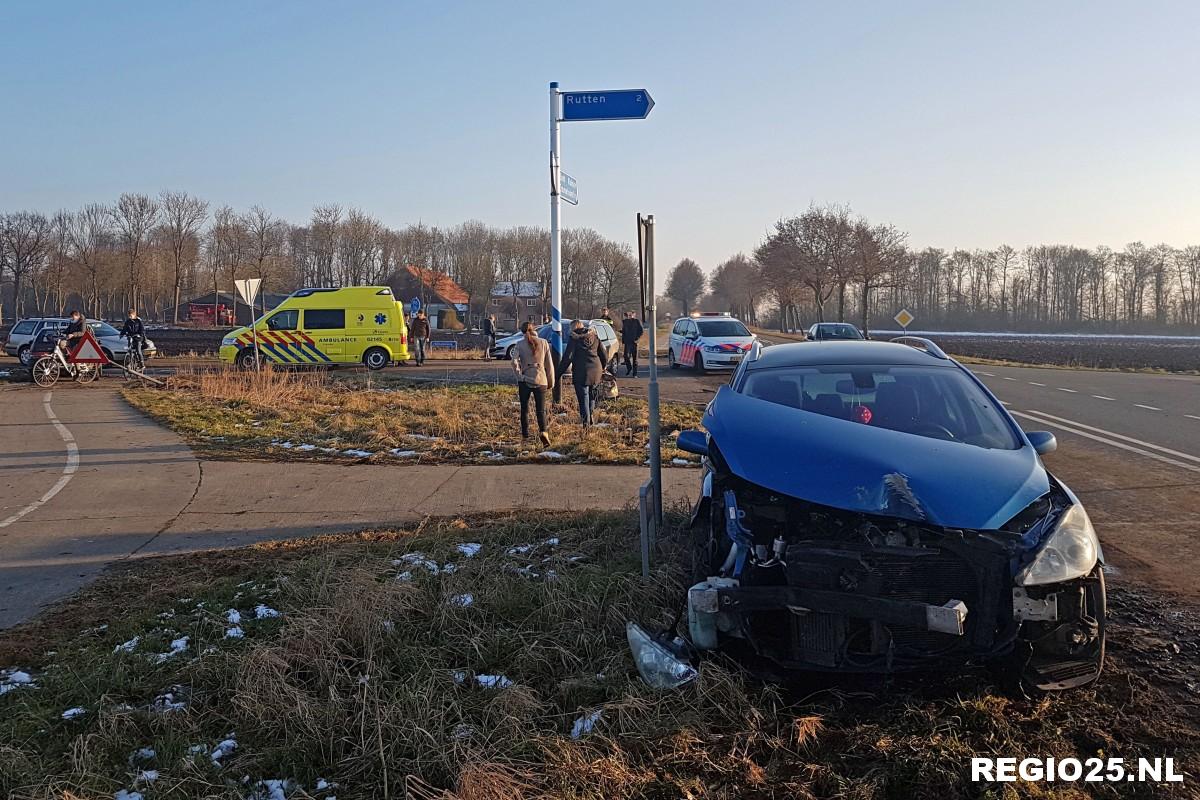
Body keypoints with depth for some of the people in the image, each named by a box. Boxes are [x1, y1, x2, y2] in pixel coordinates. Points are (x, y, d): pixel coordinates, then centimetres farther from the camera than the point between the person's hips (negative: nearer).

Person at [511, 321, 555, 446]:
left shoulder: (520, 344, -2)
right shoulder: (543, 343, 1)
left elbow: (514, 362, -14)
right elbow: (549, 363, 3)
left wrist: (519, 376, -4)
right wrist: (551, 380, 11)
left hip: (525, 380, 0)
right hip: (540, 380, 0)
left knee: (524, 409, 13)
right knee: (541, 410, 1)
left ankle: (525, 435, 16)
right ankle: (543, 431, -22)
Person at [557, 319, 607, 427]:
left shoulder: (574, 339, -4)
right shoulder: (594, 336, 11)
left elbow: (567, 357, -11)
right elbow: (604, 356, 15)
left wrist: (559, 373, -8)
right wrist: (602, 368, 32)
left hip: (581, 372, -5)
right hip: (595, 370, 5)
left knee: (583, 397, 1)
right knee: (591, 394, 21)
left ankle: (586, 421, 0)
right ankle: (589, 416, 27)